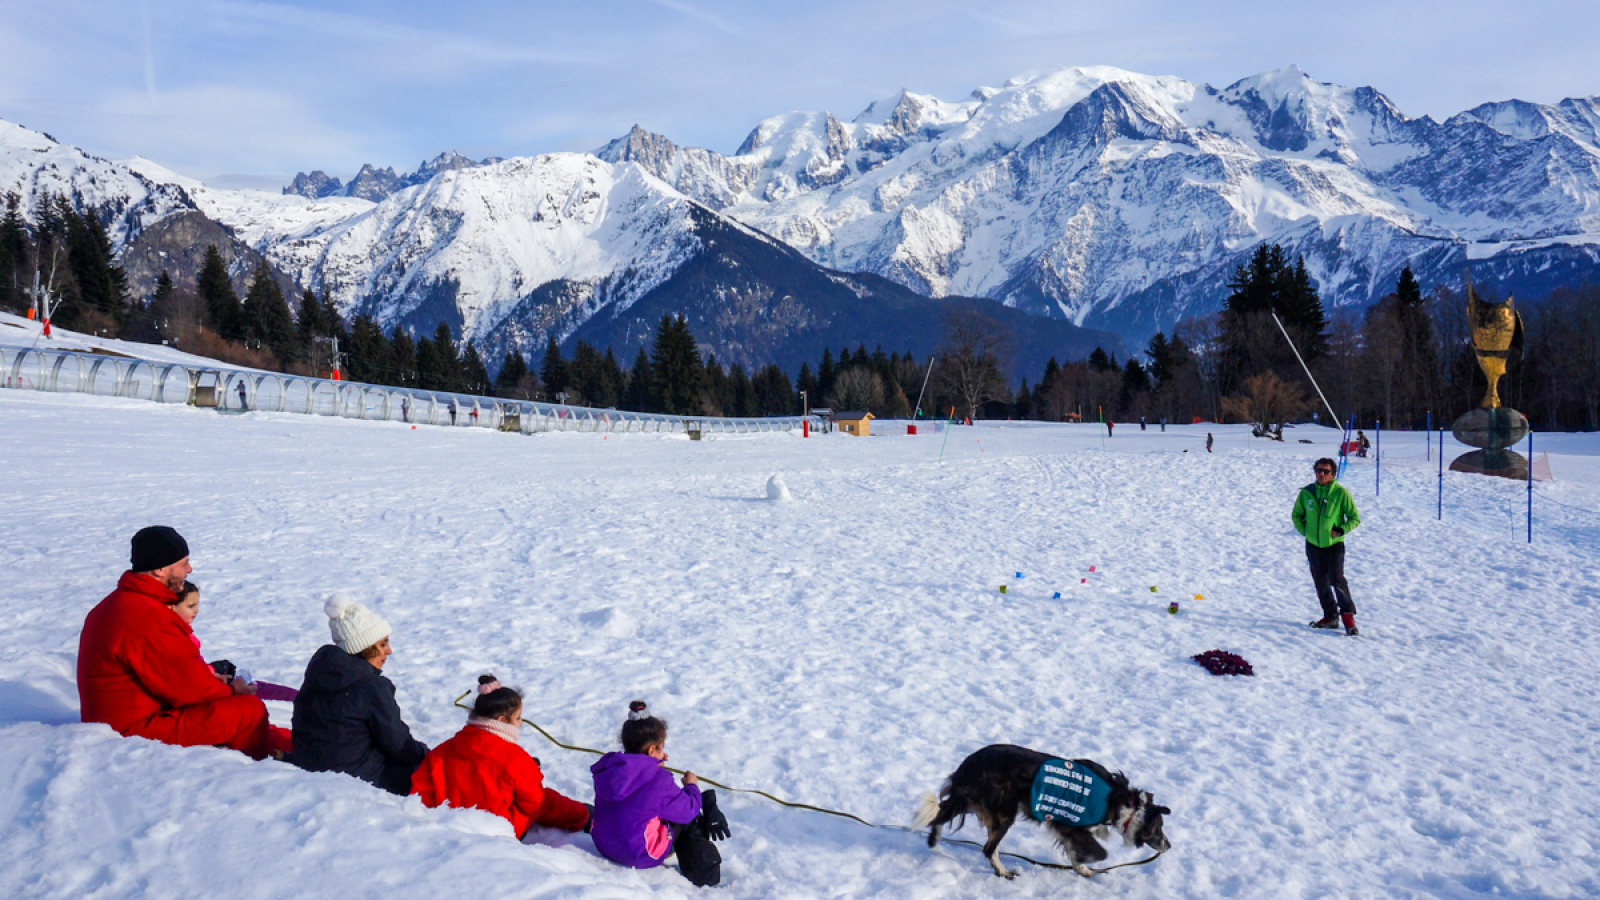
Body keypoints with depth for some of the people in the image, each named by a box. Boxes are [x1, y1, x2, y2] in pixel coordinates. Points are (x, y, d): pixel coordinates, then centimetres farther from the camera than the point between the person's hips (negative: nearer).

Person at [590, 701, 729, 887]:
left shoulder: (606, 768, -2)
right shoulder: (658, 780, -21)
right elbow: (687, 811, -9)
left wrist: (652, 766, 18)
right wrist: (692, 786, 9)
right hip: (641, 856, -8)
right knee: (690, 819, 11)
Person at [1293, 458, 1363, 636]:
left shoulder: (1341, 493, -8)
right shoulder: (1307, 492, 1)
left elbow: (1355, 518, -1)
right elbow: (1296, 515, 16)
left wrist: (1340, 531, -12)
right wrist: (1304, 530, 3)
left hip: (1334, 545, -4)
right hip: (1313, 545, 4)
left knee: (1337, 580, -16)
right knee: (1320, 583, 10)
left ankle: (1348, 616, -6)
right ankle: (1330, 616, 22)